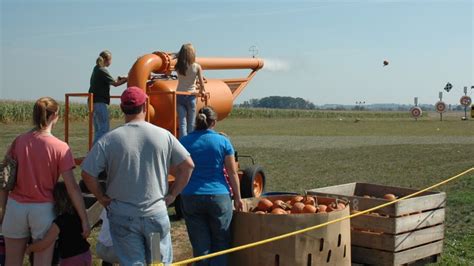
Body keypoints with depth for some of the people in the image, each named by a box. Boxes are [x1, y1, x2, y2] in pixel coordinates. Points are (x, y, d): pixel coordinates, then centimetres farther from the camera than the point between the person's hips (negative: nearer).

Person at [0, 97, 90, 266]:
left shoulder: (18, 142, -3)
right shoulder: (60, 147, -11)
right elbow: (72, 187, -12)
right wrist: (84, 219, -6)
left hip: (16, 207, 3)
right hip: (43, 210, -2)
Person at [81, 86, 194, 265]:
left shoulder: (109, 139, -8)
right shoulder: (164, 135, -3)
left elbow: (87, 173, -9)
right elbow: (188, 165, -1)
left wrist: (102, 197, 4)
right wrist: (172, 194, 5)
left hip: (123, 216, -1)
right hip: (157, 213, 1)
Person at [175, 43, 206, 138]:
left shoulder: (178, 67, -2)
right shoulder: (197, 67, -8)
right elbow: (201, 84, -4)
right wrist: (201, 91, 14)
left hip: (179, 96, 2)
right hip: (191, 96, -2)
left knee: (182, 122, 0)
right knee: (191, 123, 9)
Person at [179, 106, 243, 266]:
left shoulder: (184, 142, 2)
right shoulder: (223, 141, -2)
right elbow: (232, 173, 0)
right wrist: (237, 197, 8)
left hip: (191, 197, 2)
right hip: (219, 197, -1)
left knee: (200, 245, 8)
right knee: (220, 243, 12)